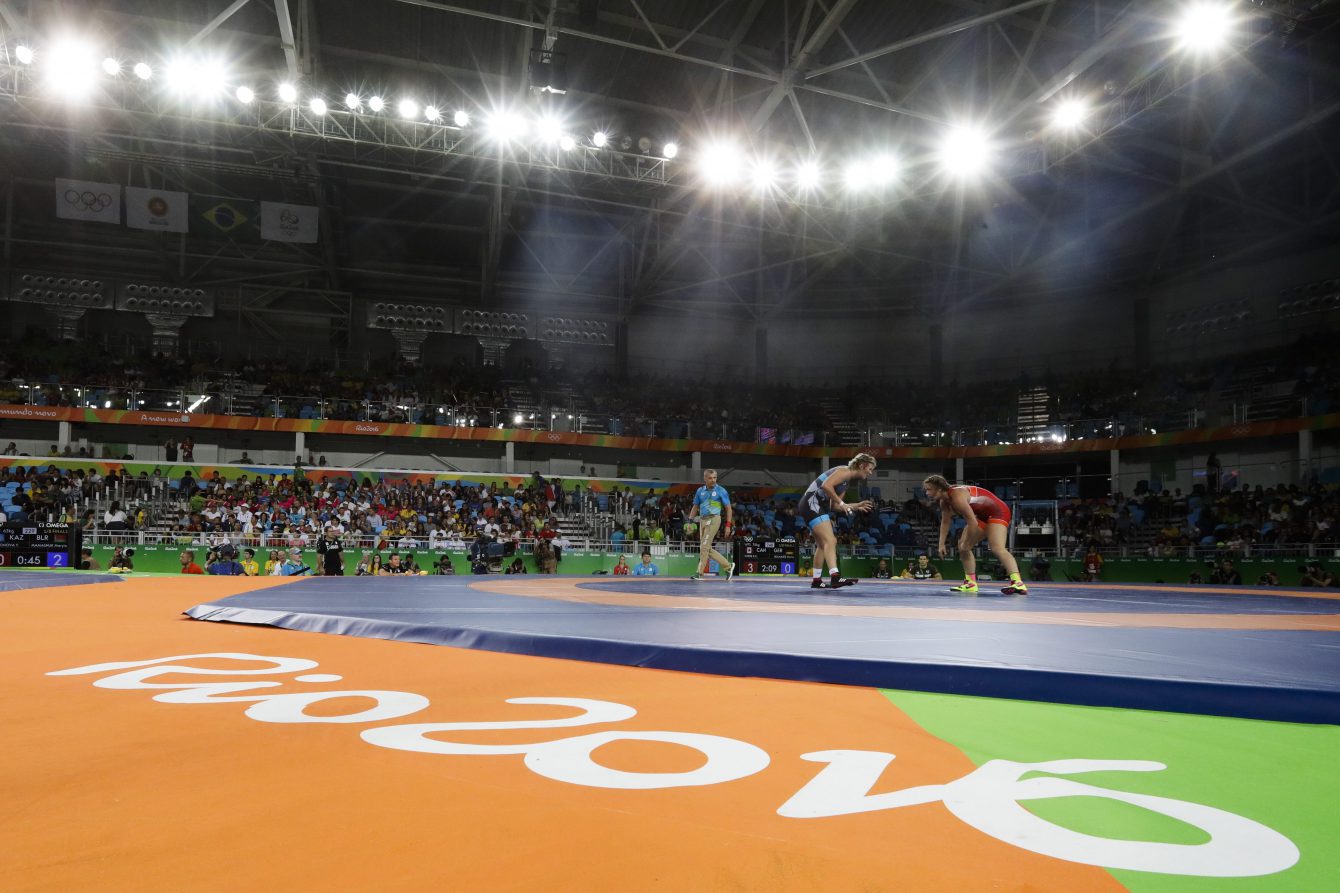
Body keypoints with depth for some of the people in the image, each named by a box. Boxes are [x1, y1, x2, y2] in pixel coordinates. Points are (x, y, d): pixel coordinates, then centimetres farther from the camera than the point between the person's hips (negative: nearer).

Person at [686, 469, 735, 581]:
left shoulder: (721, 491, -1)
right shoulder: (700, 491, 12)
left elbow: (729, 509, 0)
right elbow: (695, 507, 20)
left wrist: (728, 525, -8)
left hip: (714, 519, -6)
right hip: (702, 520, 6)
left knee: (704, 546, -13)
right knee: (708, 549, 7)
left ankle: (700, 573, -8)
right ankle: (728, 566, 19)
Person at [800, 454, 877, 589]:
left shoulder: (847, 481, 21)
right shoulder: (845, 471, -8)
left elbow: (834, 506, 18)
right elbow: (826, 485, -25)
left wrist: (856, 506, 14)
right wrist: (842, 503, -21)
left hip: (816, 507, 11)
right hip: (812, 503, -11)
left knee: (822, 544, 18)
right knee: (830, 540, -21)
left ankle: (816, 580, 26)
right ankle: (835, 577, -33)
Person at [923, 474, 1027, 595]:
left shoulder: (957, 496, -30)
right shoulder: (944, 502, 1)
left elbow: (972, 522, -31)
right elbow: (945, 522, 14)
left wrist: (967, 543, -19)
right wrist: (942, 544, 9)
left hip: (997, 512, -11)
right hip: (982, 516, 11)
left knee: (997, 548, -29)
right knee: (962, 547, 12)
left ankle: (1018, 583, -42)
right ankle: (970, 583, 19)